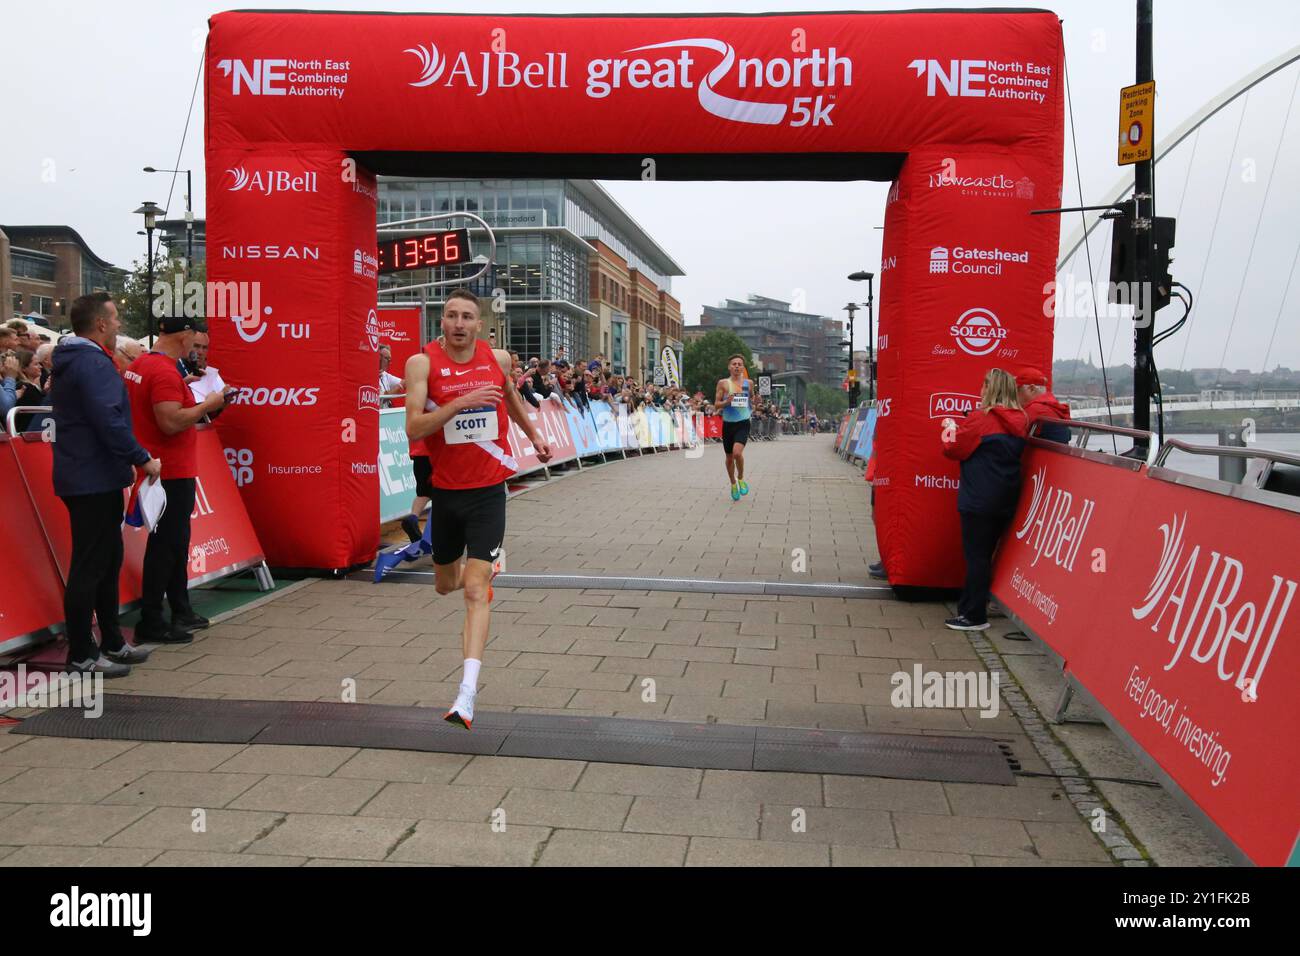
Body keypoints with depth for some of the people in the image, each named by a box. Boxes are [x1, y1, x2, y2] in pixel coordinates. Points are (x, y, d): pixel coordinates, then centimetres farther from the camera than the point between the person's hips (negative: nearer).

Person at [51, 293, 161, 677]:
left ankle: (112, 643, 26)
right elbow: (109, 422, -25)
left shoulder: (70, 361, 16)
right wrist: (143, 459, -17)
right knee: (89, 566, -4)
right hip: (94, 481, -11)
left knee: (108, 559, 17)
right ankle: (82, 655, 3)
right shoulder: (94, 363, -17)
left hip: (83, 476, 11)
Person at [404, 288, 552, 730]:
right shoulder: (423, 362, -8)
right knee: (445, 585, 19)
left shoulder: (497, 358, 0)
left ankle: (467, 694, -15)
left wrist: (533, 434, 32)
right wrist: (460, 403, -30)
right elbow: (413, 428, -19)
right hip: (445, 490, 1)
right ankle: (477, 571, 57)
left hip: (488, 492, -1)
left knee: (474, 589, -12)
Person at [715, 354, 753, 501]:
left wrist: (755, 400, -5)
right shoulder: (723, 383, -1)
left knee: (737, 452, -24)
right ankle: (733, 484, 34)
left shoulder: (748, 383, 3)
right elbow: (716, 404, 1)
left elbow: (752, 398, 18)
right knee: (729, 457, 11)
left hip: (743, 423, -1)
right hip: (728, 424, 1)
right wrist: (727, 402, -19)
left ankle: (741, 479, 3)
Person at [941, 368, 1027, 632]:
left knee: (976, 556, -2)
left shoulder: (981, 418, -13)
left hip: (979, 500, -7)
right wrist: (960, 429, 16)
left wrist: (950, 429, 11)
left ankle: (975, 617, 1)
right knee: (985, 554, 16)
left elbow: (954, 449, -8)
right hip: (1006, 499, 7)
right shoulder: (1019, 421, 7)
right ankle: (969, 606, 26)